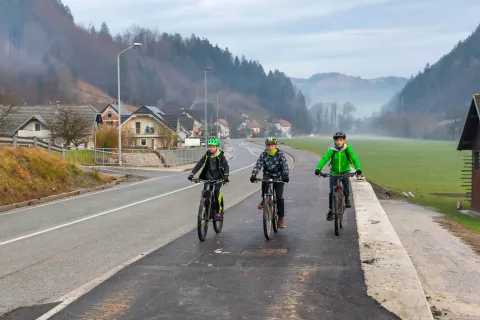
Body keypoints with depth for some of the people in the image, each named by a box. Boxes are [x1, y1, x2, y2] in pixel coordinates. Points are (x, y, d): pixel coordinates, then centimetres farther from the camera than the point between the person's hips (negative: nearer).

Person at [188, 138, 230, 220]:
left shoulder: (221, 156, -9)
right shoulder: (207, 155, -1)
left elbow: (226, 166, -20)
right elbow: (199, 164, -8)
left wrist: (226, 176, -38)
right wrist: (192, 174, -20)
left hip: (218, 178, -3)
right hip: (208, 177, 3)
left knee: (217, 191, -25)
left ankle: (219, 212, -13)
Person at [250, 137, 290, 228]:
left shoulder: (280, 154, -11)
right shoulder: (263, 155, -7)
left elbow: (285, 165, -23)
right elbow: (258, 165, -17)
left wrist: (285, 175, -40)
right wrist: (253, 175, -34)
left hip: (278, 177, -1)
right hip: (268, 175, 1)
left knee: (279, 197, -7)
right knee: (264, 181, -35)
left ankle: (281, 218, 3)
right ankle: (264, 200, -14)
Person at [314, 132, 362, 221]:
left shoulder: (347, 148, -16)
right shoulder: (332, 150, -17)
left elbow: (354, 158, -26)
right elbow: (324, 158, -30)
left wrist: (358, 168, -45)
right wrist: (318, 169, -48)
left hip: (345, 171, 0)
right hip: (334, 172, 0)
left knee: (346, 180, -32)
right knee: (332, 192, -4)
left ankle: (347, 198, -7)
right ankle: (331, 210, 14)